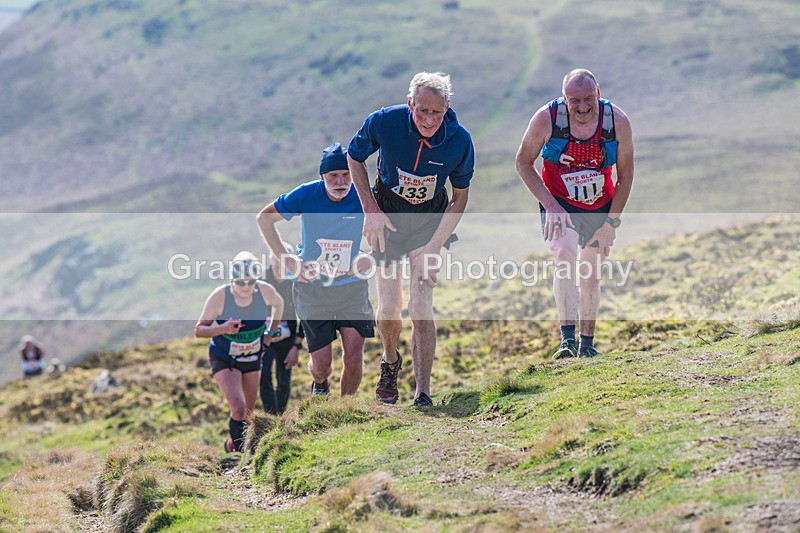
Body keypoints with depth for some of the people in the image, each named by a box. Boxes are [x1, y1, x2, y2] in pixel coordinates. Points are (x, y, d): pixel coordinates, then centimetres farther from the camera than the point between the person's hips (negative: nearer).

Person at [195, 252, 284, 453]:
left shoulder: (265, 291, -17)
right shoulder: (219, 296, -25)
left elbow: (278, 304, 8)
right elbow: (199, 330, -18)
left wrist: (271, 332, 0)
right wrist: (222, 329, -35)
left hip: (252, 359, 4)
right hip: (224, 360, -4)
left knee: (247, 413, 14)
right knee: (238, 408, -23)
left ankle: (233, 444, 41)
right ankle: (239, 449, -3)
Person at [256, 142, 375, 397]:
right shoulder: (306, 195, -14)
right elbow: (264, 218, 1)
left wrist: (372, 257, -5)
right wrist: (286, 259, -5)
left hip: (353, 287, 1)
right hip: (312, 287, -1)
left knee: (354, 359, -9)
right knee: (321, 363, 1)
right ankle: (319, 385, 39)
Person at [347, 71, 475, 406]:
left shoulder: (459, 140, -21)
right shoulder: (384, 122, -23)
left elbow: (460, 196, -6)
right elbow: (354, 158, -2)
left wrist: (435, 244, -15)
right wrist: (370, 210, -9)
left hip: (432, 218, 0)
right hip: (388, 213, 0)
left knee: (421, 308, -12)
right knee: (389, 308, -3)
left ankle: (423, 391, -2)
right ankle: (390, 362, 29)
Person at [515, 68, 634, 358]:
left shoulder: (618, 121, -16)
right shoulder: (546, 118, -19)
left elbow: (625, 175, -4)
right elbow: (523, 162, -5)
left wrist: (611, 222, -7)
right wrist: (550, 204, -14)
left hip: (600, 209, 2)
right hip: (559, 204, -2)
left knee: (591, 279, 9)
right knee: (565, 257, -27)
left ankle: (587, 344, 27)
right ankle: (567, 338, -30)